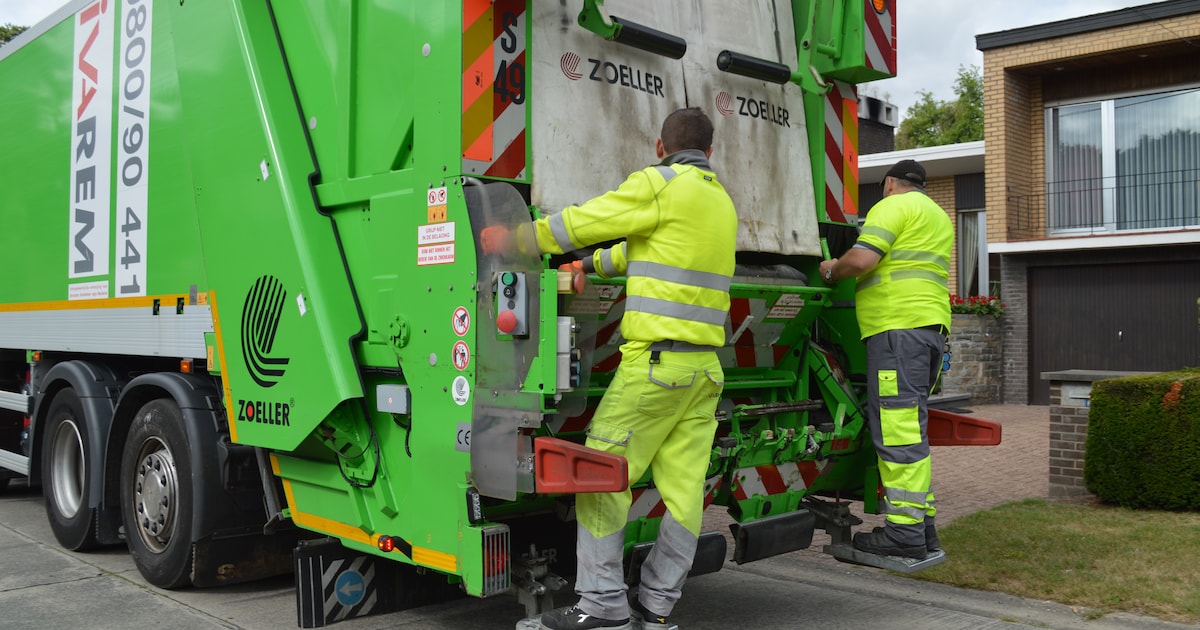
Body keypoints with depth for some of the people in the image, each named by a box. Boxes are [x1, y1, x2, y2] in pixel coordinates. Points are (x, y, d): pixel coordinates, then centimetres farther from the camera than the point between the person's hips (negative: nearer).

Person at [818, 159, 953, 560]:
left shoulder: (894, 206, -2)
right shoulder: (938, 215, 28)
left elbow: (862, 259, -15)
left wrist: (831, 271, 4)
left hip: (899, 325, -10)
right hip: (931, 326, 10)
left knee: (897, 429, -11)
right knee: (910, 429, 13)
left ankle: (905, 531, -11)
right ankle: (921, 522, 15)